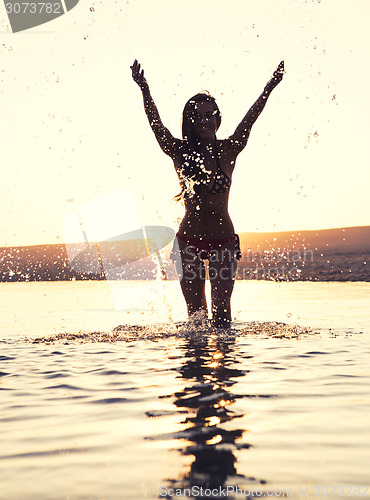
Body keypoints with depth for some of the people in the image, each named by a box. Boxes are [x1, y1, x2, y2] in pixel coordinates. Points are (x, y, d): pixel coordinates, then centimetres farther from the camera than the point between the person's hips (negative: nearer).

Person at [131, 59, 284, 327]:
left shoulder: (228, 150, -3)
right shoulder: (180, 151, -4)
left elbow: (248, 121, -13)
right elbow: (156, 124, -15)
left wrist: (269, 89, -23)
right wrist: (145, 90, -27)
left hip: (224, 240, 0)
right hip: (189, 240, 0)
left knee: (221, 305, 2)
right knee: (195, 308, 6)